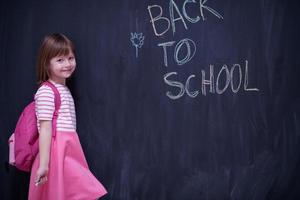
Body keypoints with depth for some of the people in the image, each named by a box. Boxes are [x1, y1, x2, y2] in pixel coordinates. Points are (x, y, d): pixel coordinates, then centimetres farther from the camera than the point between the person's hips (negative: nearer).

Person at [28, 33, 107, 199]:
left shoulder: (64, 89, 16)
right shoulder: (46, 92, -12)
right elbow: (45, 129, -18)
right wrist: (43, 164, -21)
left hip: (69, 152, 9)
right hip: (57, 154, -9)